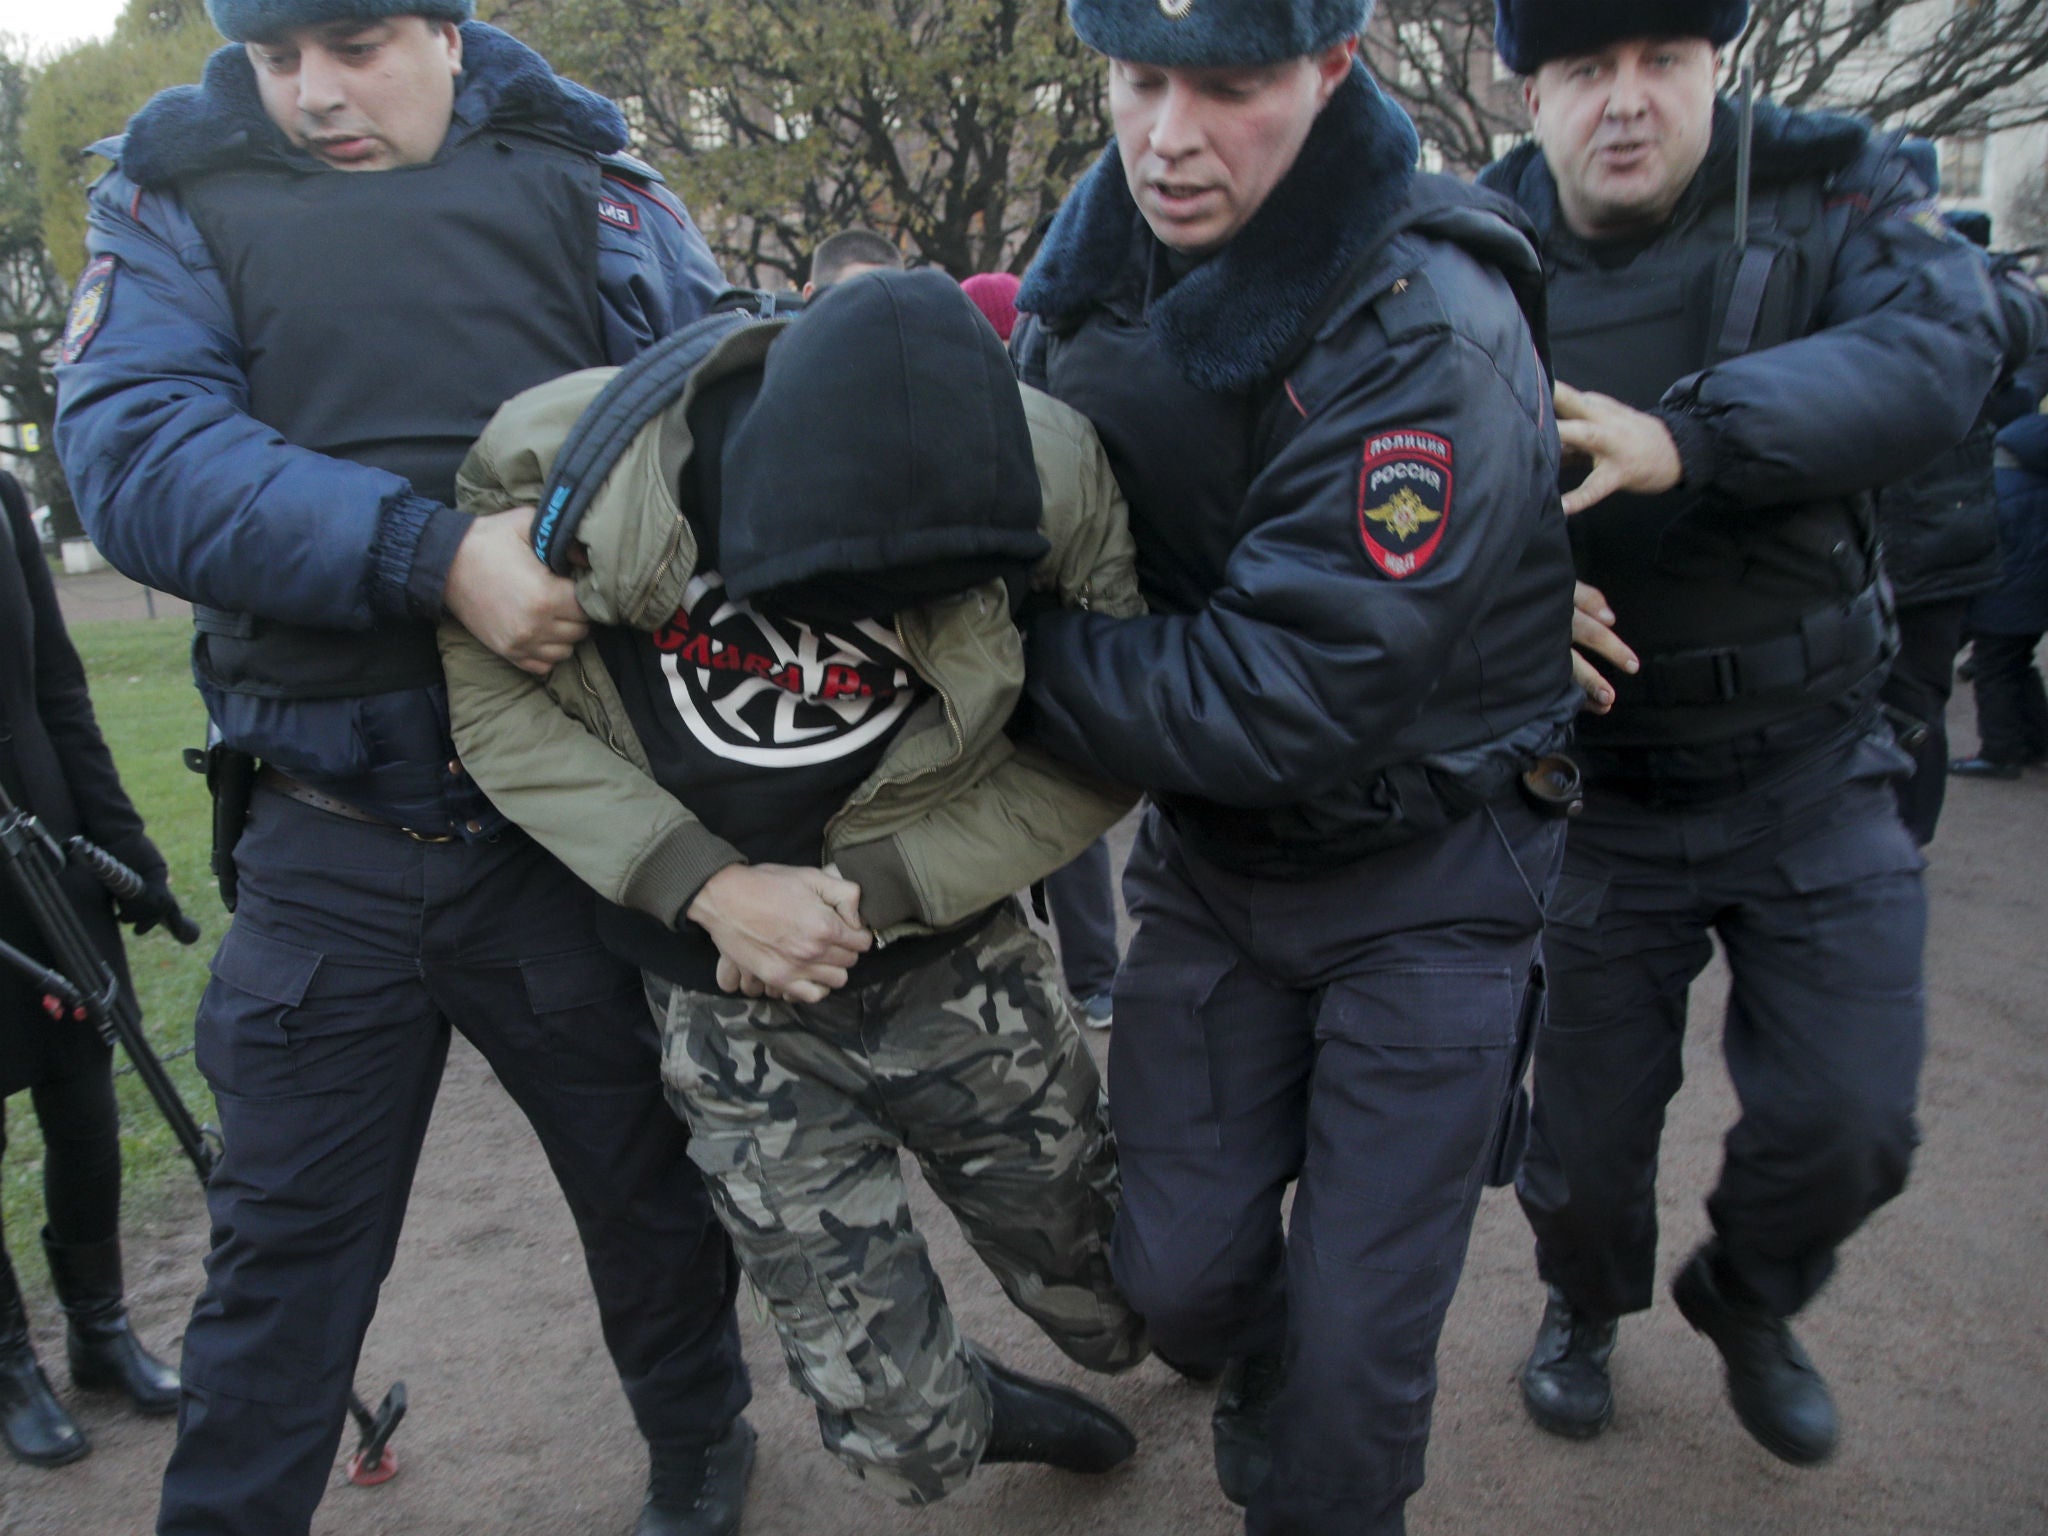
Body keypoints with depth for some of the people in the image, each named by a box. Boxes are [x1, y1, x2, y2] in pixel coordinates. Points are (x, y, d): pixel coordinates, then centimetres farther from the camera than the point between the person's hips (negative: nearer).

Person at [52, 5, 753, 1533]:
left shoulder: (580, 186, 3)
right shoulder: (179, 205, 4)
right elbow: (134, 455, -13)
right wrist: (435, 557, -26)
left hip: (571, 823, 1)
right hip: (328, 850, 0)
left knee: (646, 1184, 18)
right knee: (284, 1250, 11)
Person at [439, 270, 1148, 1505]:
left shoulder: (1054, 485, -23)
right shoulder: (558, 459, -23)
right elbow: (491, 691, -11)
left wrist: (871, 885, -21)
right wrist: (705, 884, -20)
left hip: (957, 972, 1)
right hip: (738, 1021, 0)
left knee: (1125, 1315, 17)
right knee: (912, 1441, 5)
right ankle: (972, 1412, 44)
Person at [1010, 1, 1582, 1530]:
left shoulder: (1429, 339, -26)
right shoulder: (1100, 268, -4)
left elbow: (1290, 698, -29)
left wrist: (1012, 655, -23)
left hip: (1421, 872, -5)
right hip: (1213, 850, 5)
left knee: (1355, 1344, 1)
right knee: (1179, 1266, 10)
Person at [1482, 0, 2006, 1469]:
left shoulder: (1829, 190, -7)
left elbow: (1940, 345, -26)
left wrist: (1688, 436, -41)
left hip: (1811, 769, 1)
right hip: (1596, 790, 0)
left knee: (1847, 1116, 1)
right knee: (1587, 1126, 10)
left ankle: (1749, 1304, 36)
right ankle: (1585, 1309, 44)